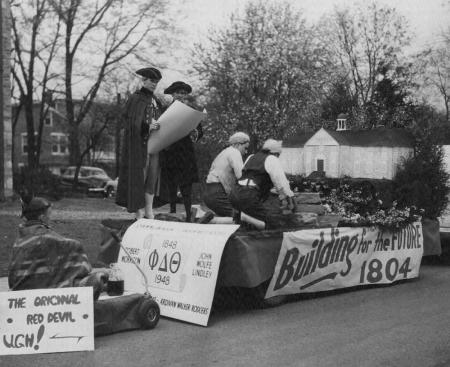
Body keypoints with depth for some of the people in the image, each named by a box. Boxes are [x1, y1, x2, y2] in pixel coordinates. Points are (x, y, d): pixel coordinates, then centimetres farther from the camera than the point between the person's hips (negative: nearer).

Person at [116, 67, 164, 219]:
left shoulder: (156, 101, 16)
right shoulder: (135, 98, -4)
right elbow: (129, 122, -12)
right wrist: (147, 126, -25)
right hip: (138, 144, -7)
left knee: (152, 176, 5)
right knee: (139, 175, -5)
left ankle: (149, 210, 9)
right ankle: (139, 212, -1)